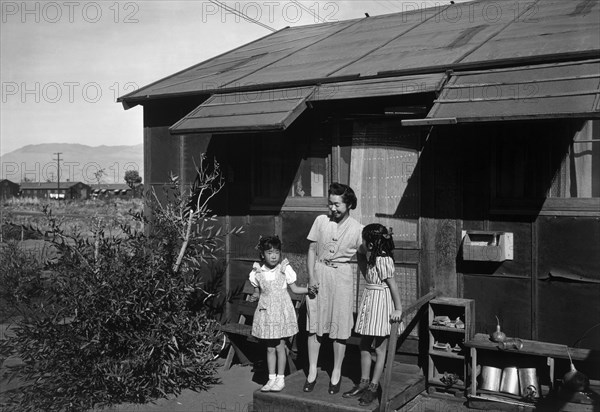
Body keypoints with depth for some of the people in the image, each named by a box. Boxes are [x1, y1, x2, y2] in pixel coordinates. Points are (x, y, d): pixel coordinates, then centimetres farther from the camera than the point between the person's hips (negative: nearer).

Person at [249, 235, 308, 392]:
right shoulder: (258, 271, 0)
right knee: (269, 348, 9)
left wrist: (308, 289, -15)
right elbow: (258, 290, 10)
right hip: (266, 311, 3)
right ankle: (271, 378, 20)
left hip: (281, 310, -2)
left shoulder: (284, 269, -6)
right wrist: (255, 296, -11)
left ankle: (280, 379, 14)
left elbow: (294, 288, 0)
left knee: (279, 346, 2)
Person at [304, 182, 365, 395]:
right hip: (319, 273, 2)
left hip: (342, 275, -1)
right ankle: (312, 371, 16)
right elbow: (312, 250, 3)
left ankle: (336, 373, 19)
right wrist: (311, 277, -5)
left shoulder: (357, 229, -4)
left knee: (340, 325, 4)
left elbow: (362, 258, 2)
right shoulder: (321, 221, 0)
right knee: (314, 322, 5)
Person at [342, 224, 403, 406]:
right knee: (364, 345, 14)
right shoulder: (374, 257, 7)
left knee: (380, 349, 4)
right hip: (369, 302, 9)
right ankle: (364, 382, 26)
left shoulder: (382, 260, -20)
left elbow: (393, 284, -18)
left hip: (380, 304, -9)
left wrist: (398, 309, -15)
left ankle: (373, 387, 13)